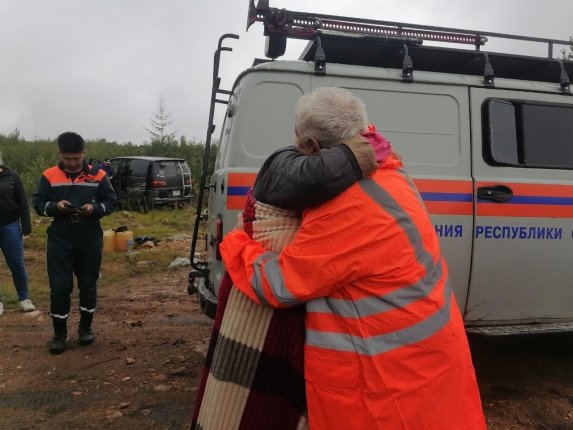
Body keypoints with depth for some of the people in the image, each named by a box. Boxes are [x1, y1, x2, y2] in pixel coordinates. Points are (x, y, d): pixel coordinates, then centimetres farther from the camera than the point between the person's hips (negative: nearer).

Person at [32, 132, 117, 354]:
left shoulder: (98, 175, 1)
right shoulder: (49, 176, 1)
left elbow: (111, 201, 4)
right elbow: (38, 203, 3)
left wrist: (95, 208, -16)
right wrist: (55, 206, -17)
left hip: (90, 239, 1)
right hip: (60, 239, 0)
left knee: (88, 284, 9)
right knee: (59, 286, 0)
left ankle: (86, 328, 26)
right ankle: (59, 333, 15)